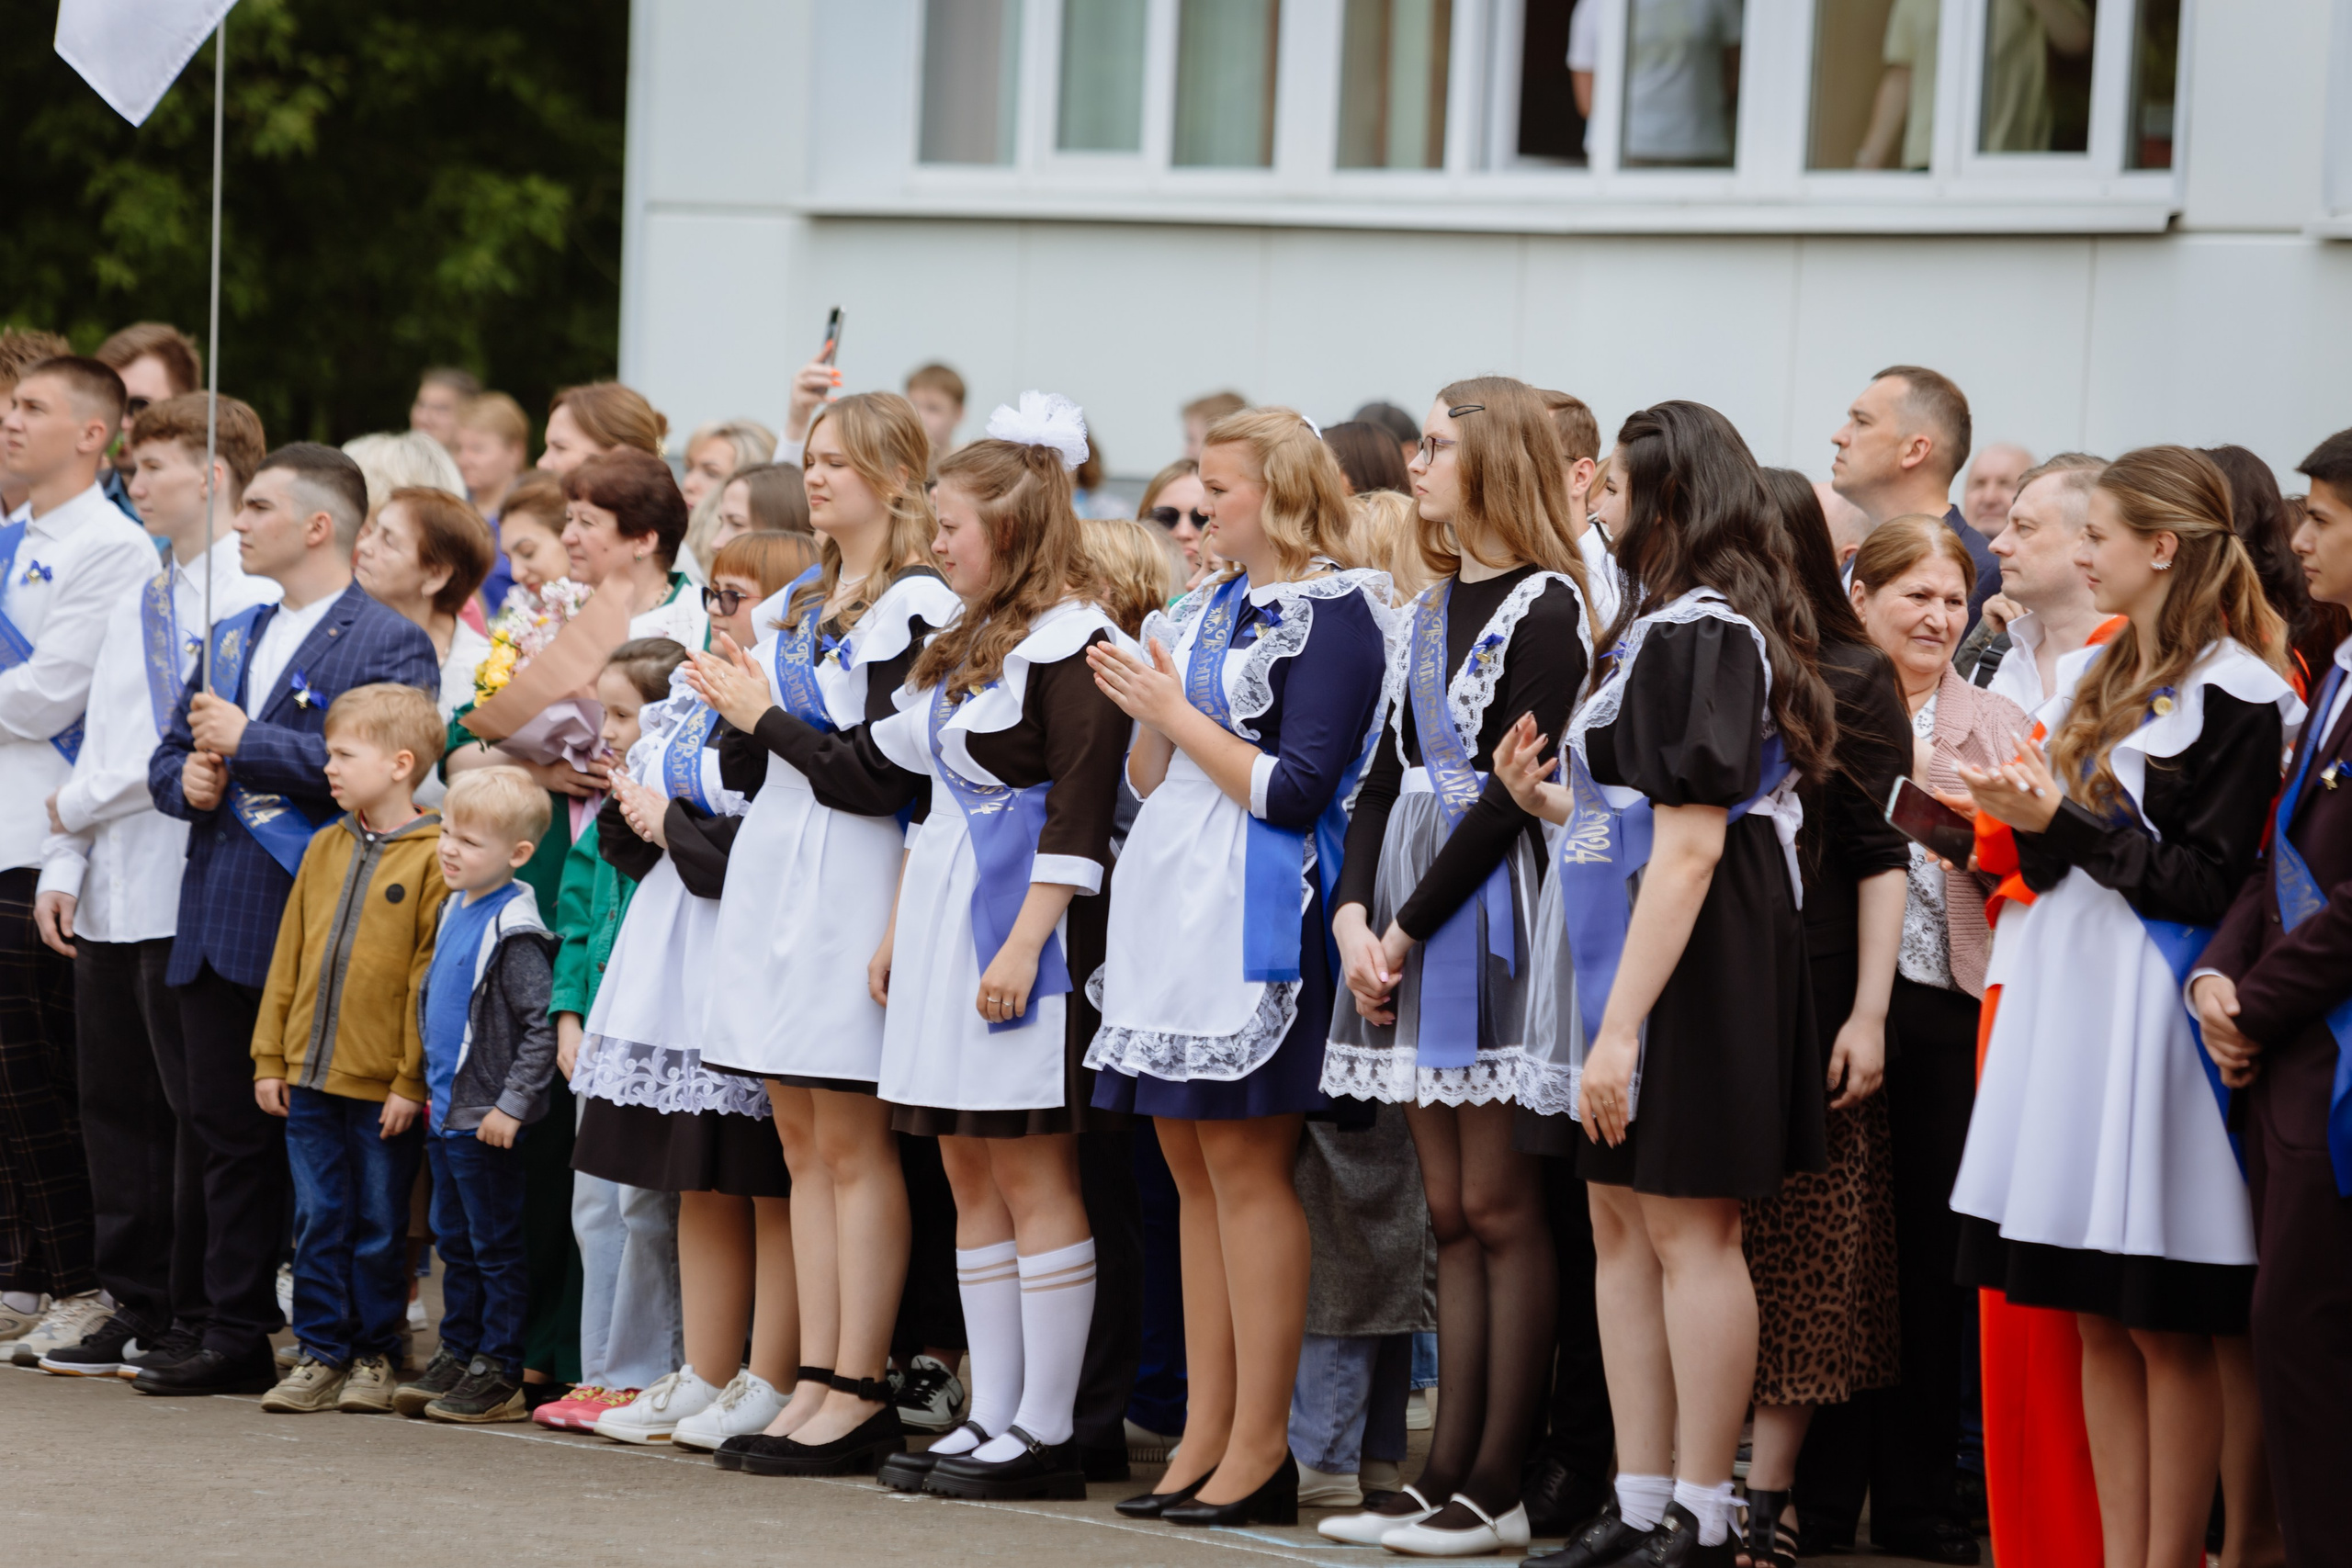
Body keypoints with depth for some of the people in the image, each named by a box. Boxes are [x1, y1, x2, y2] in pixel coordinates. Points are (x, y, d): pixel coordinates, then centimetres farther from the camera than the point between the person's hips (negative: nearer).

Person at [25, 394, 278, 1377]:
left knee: (196, 1107, -2)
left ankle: (198, 1320, 4)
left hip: (190, 891, -8)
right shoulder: (137, 604, 19)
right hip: (114, 893, 8)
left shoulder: (250, 598, -9)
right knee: (118, 1102, 9)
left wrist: (80, 807, -6)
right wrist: (65, 863, 10)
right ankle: (137, 1307, 15)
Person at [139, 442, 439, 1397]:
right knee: (231, 1138, 8)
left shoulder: (390, 645, -4)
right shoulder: (232, 639, 21)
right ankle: (236, 1341, 13)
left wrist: (246, 743, -13)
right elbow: (167, 759, 24)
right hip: (218, 929, 7)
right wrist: (188, 781, 0)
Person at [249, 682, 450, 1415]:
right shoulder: (325, 848, 10)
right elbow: (290, 956, 14)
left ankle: (374, 1355, 15)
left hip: (384, 1085, -6)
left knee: (379, 1227, 5)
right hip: (312, 1075, 6)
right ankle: (319, 1353, 14)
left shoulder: (433, 857, -9)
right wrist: (271, 1057, 11)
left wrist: (410, 1081, -13)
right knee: (319, 1219, 8)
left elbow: (430, 976, -11)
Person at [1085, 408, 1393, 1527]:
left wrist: (1176, 713, -10)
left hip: (1255, 913, -8)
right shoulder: (1207, 607, 17)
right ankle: (1204, 1436, 11)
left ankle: (1260, 1446, -5)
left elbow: (1293, 790, -15)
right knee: (1193, 1168, 8)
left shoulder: (1332, 615, -8)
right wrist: (1147, 713, -2)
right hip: (1172, 906, 8)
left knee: (1245, 1164, -8)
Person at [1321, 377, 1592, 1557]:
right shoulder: (1430, 608, 17)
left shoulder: (1546, 606, -8)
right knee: (1451, 1212, 8)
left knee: (1499, 1206, -5)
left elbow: (1511, 795, -14)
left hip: (1489, 913, -8)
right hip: (1405, 921, 8)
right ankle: (1447, 1470, 9)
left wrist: (1412, 928, -13)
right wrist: (1355, 913, -1)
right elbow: (1385, 777, 14)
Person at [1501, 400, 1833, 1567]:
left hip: (1688, 970, -10)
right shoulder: (1666, 628, 14)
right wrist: (1545, 798, 8)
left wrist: (1623, 1025, -23)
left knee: (1687, 1230, -5)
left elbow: (1688, 850, -21)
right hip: (1626, 957, 10)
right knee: (1620, 1229, 12)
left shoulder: (1699, 636, -16)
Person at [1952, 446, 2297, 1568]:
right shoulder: (2090, 678, 15)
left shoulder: (2235, 696, -9)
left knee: (2164, 1324, -4)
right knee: (2096, 1317, 7)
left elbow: (2209, 883, -13)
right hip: (2067, 996, 8)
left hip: (2154, 1010, -8)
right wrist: (2024, 820, -2)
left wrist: (2067, 823, -15)